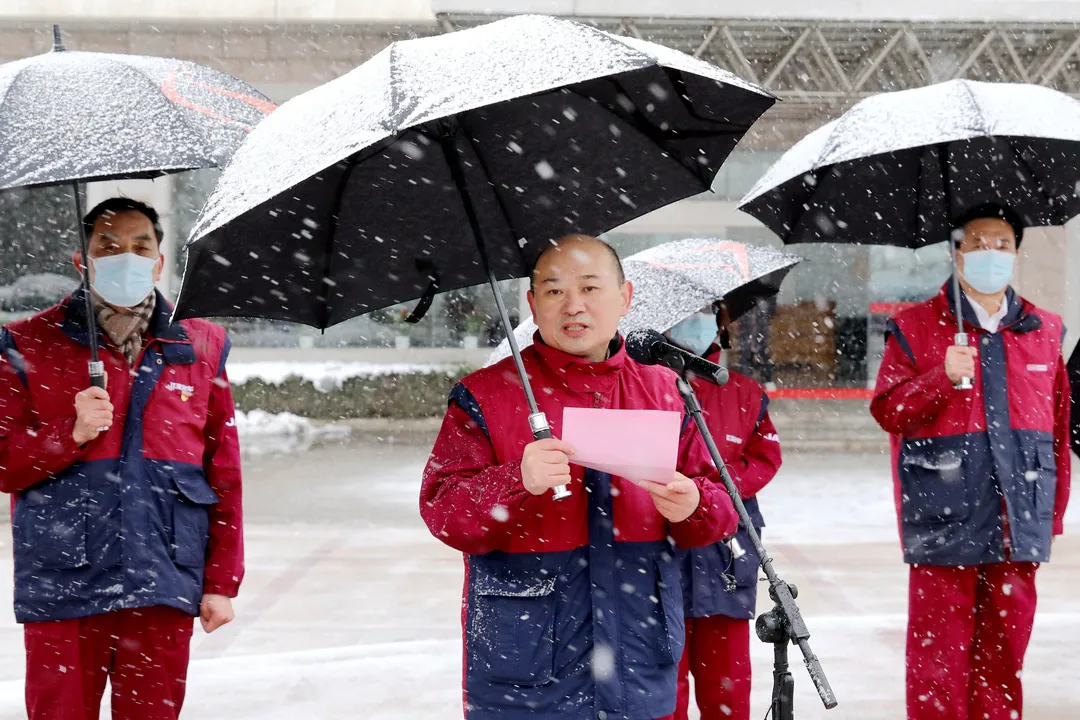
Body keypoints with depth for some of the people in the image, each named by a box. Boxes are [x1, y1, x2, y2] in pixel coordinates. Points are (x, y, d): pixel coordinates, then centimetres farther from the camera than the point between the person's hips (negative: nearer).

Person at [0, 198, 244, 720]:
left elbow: (224, 476, 9)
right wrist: (71, 432, -16)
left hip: (164, 591, 2)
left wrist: (221, 582, 6)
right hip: (61, 591, -1)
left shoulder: (199, 347, 8)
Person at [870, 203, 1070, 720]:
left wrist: (1055, 510, 14)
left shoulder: (1046, 330, 13)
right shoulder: (915, 328, 3)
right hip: (945, 519, -3)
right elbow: (887, 411, -4)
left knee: (1005, 648, 10)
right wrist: (941, 378, -19)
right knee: (939, 649, 0)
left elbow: (1058, 426, 15)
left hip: (1019, 521, 3)